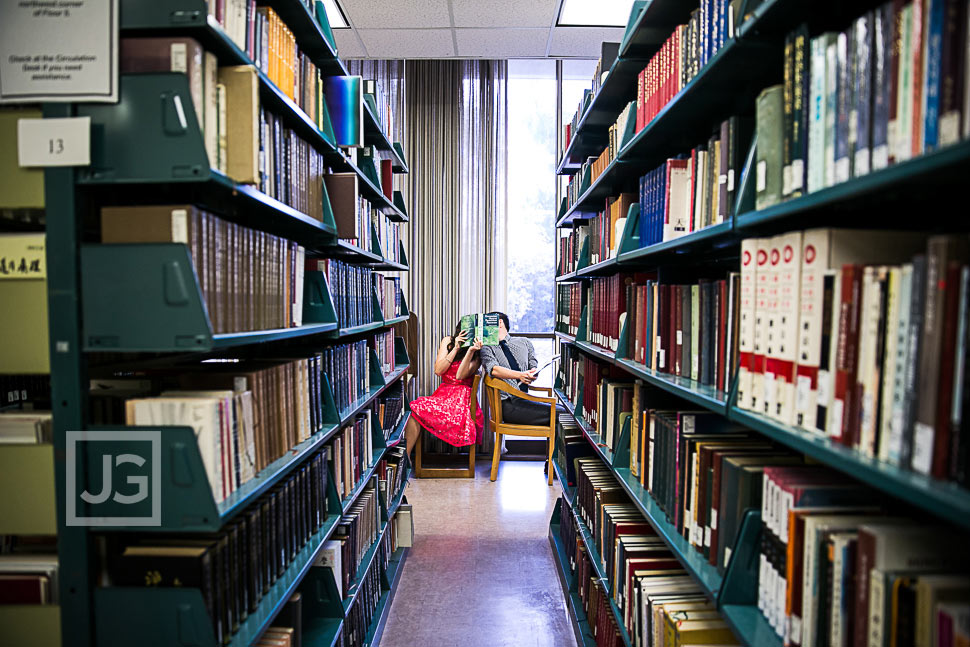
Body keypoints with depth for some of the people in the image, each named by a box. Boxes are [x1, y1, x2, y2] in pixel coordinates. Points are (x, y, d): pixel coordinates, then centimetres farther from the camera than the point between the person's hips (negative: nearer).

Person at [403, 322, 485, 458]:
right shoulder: (448, 341, 8)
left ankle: (405, 457, -18)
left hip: (462, 397, -4)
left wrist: (471, 350, -22)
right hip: (443, 392, 4)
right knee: (414, 409, -26)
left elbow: (460, 375, -14)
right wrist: (456, 348, -9)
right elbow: (438, 370, -2)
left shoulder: (479, 353, -1)